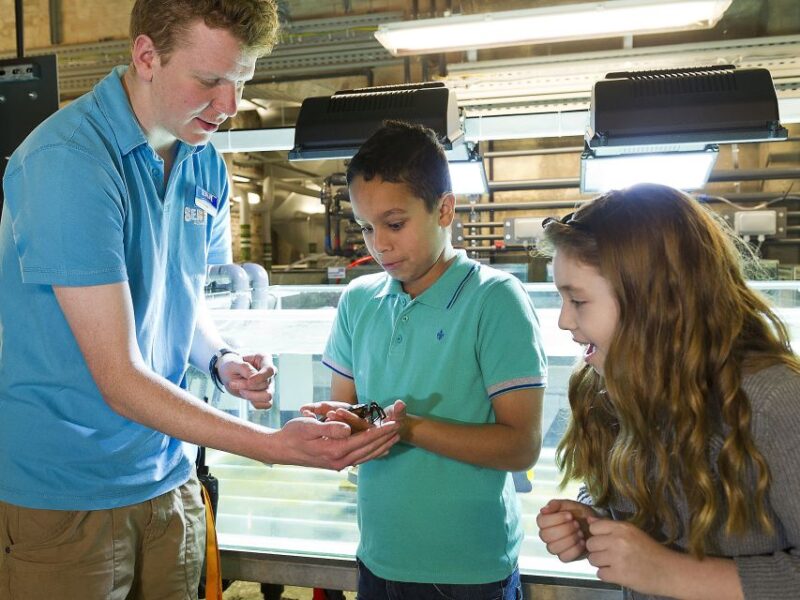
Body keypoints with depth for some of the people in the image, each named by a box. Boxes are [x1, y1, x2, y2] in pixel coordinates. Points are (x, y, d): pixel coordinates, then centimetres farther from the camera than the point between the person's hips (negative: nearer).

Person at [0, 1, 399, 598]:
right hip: (61, 495, -6)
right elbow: (119, 379, -22)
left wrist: (221, 361, -6)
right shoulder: (66, 161, -21)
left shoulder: (205, 164, 1)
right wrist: (276, 446, -27)